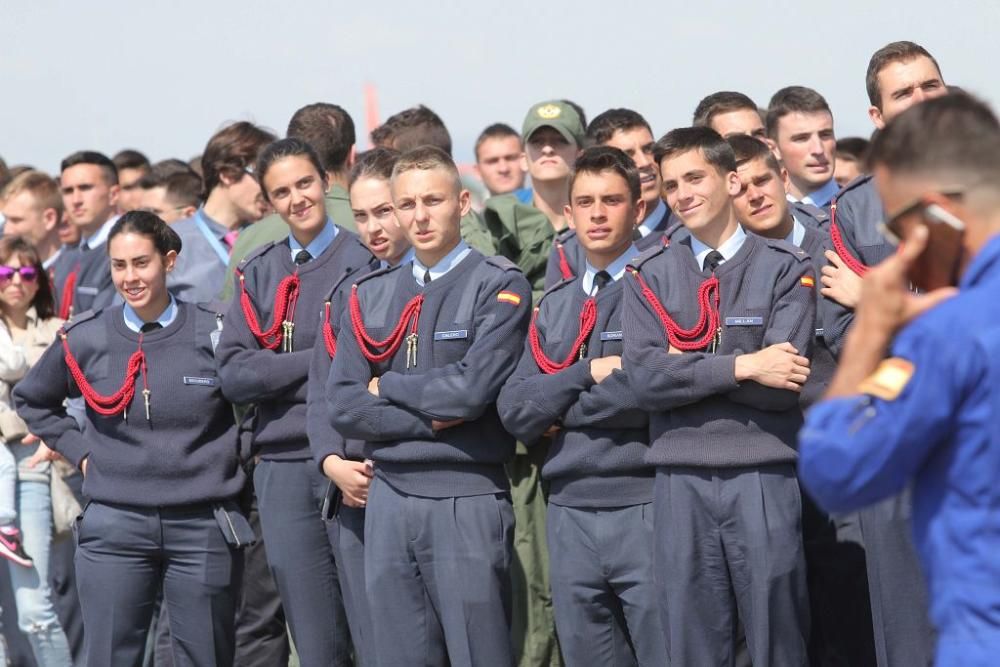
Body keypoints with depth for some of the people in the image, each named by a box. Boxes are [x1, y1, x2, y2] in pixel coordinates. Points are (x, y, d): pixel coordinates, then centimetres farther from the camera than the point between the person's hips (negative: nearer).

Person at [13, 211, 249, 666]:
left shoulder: (214, 335, -3)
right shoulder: (85, 340, 1)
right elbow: (31, 399, 19)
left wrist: (236, 453, 4)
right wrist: (78, 450, 10)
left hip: (202, 526, 0)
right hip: (115, 526, 1)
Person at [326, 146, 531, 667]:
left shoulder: (499, 287, -3)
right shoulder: (370, 295, 12)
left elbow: (472, 389, -15)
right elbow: (343, 405, 4)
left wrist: (387, 388, -2)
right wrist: (429, 419, -8)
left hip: (467, 500, -5)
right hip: (390, 497, 5)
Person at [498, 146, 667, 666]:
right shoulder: (555, 306, 16)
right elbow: (515, 410, 7)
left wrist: (561, 411, -3)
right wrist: (590, 372, -7)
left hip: (645, 508, -5)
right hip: (570, 513, 5)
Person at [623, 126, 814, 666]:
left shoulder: (786, 268, 3)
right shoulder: (649, 276, 10)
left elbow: (782, 385, -9)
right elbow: (644, 379, -5)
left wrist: (686, 364, -5)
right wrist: (741, 365, -11)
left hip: (763, 476, -2)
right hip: (680, 480, 2)